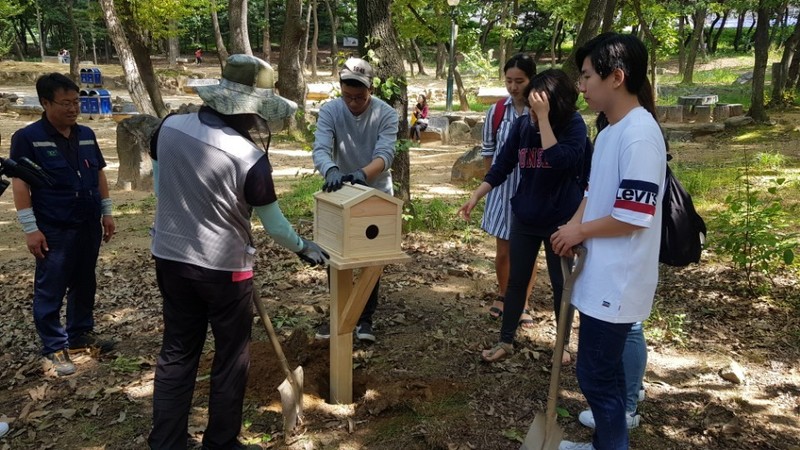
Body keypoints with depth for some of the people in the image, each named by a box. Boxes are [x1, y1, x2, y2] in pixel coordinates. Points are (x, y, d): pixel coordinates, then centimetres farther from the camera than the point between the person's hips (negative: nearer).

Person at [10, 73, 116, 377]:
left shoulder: (86, 135, 7)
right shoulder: (27, 137, -10)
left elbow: (99, 174, 16)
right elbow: (20, 183, -11)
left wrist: (106, 212, 13)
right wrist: (30, 228, -15)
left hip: (88, 226, 6)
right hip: (54, 231, -6)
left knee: (84, 285, 17)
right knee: (50, 292, 3)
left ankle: (81, 333, 33)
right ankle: (53, 349, 15)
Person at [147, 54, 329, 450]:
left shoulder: (169, 128, -5)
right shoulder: (250, 157, -20)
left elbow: (159, 186, 11)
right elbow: (274, 226, -10)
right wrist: (304, 248, 8)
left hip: (170, 258, 6)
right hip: (223, 268, -5)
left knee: (176, 353, 17)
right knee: (230, 359, 13)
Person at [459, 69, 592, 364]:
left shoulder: (574, 125, -14)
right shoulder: (522, 125, -4)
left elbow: (559, 159, -32)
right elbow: (502, 166, 2)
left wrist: (544, 118, -30)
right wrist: (475, 197, -3)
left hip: (561, 220, -3)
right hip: (524, 218, 4)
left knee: (561, 285, 10)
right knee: (516, 280, 12)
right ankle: (505, 341, 26)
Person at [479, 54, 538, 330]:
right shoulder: (496, 112, -3)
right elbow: (488, 152, 7)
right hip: (503, 190, 2)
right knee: (503, 251, 14)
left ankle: (523, 305, 26)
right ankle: (502, 296, 37)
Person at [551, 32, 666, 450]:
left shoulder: (639, 135, -21)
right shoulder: (608, 132, 10)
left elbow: (633, 217, -24)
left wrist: (580, 231, -10)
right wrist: (571, 229, -2)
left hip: (617, 281, -10)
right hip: (602, 275, 10)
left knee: (595, 374, 2)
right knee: (605, 369, 21)